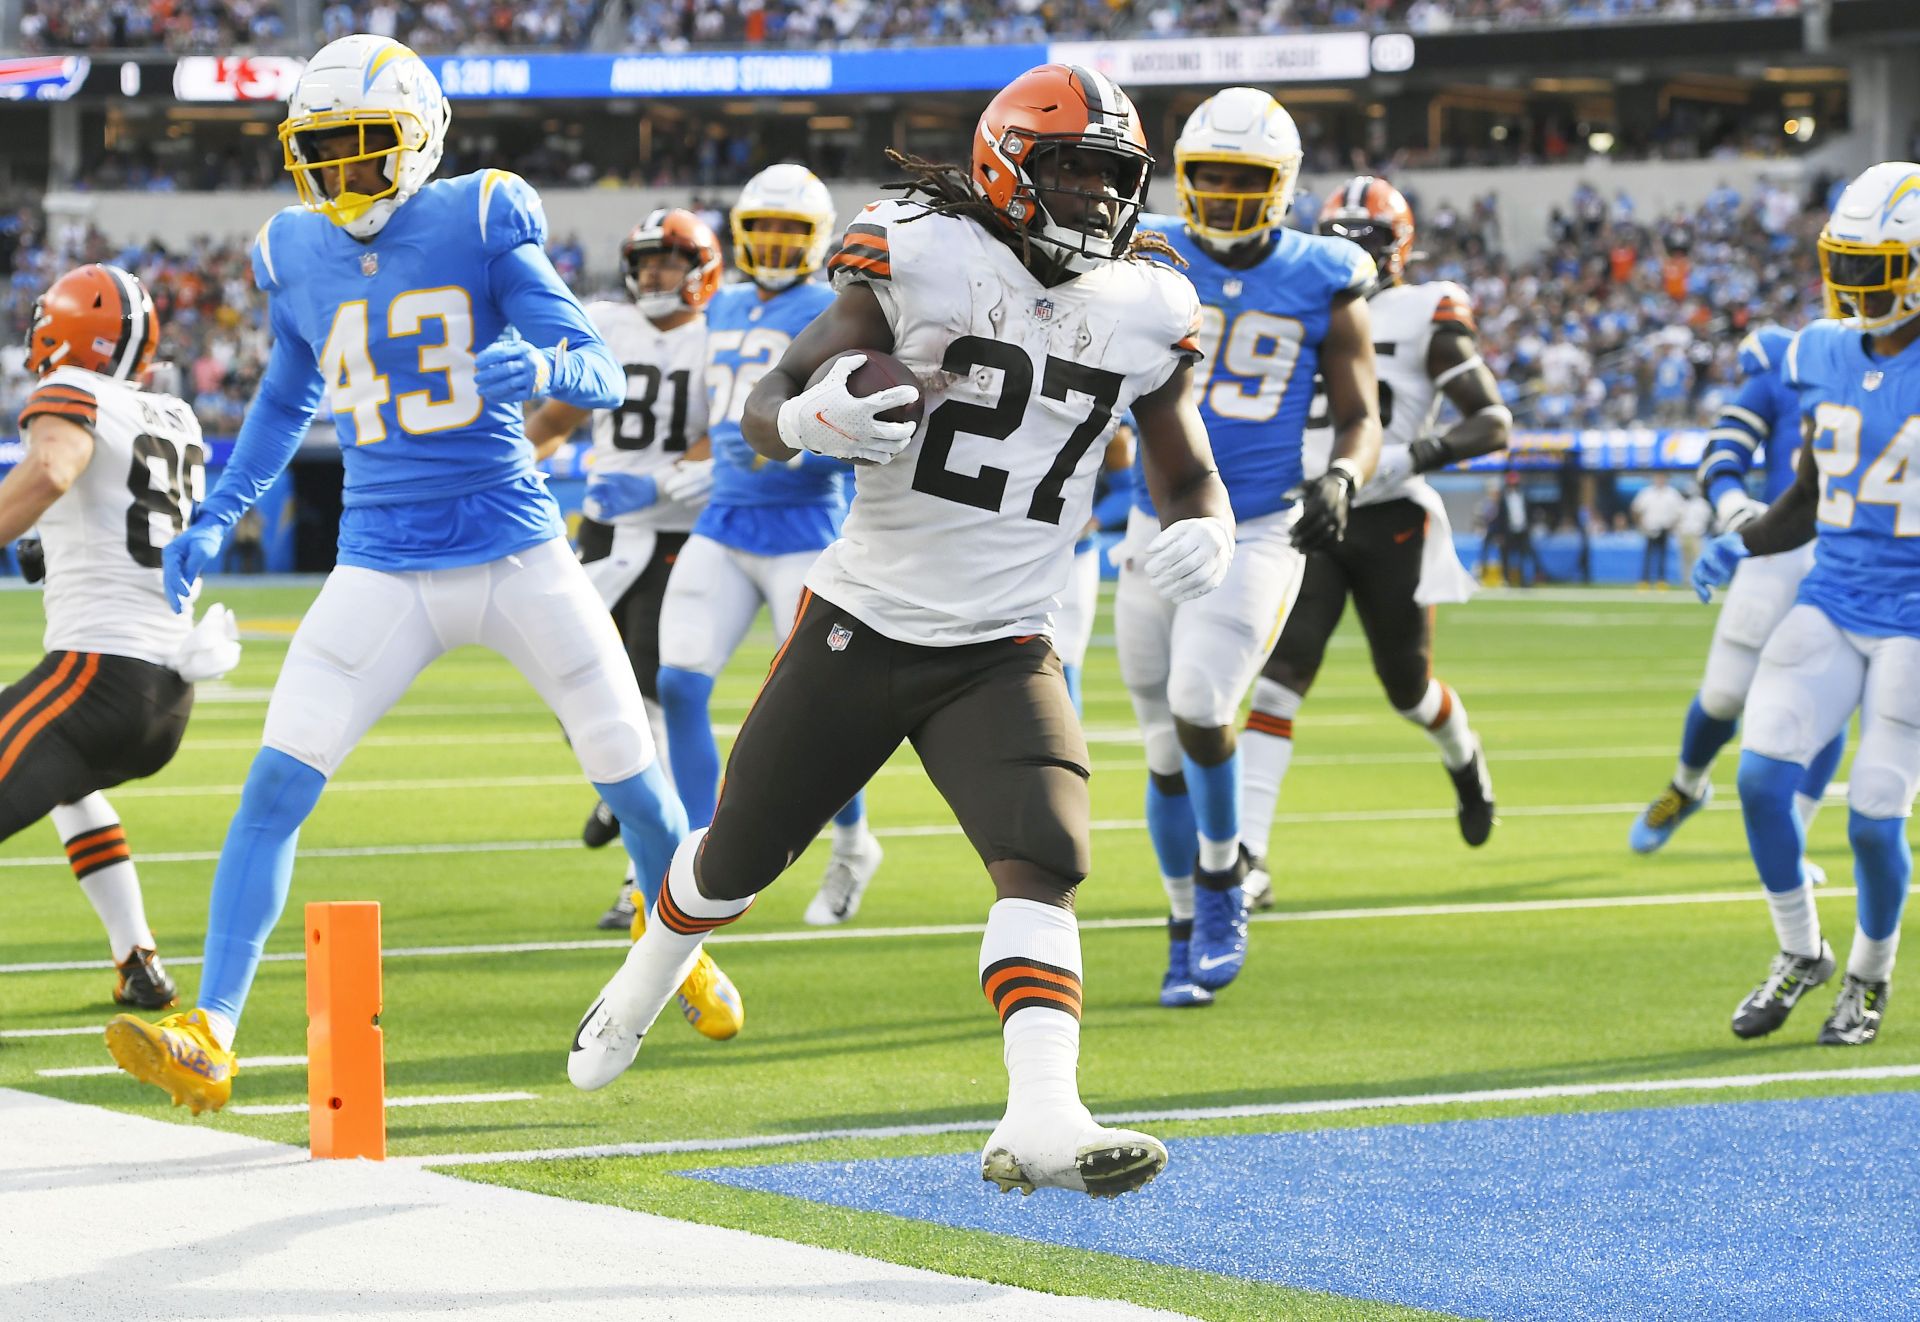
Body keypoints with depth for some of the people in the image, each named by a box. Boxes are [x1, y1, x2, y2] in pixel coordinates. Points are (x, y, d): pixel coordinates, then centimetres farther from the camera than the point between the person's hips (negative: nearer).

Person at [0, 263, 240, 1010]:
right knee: (69, 781, 36)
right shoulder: (176, 420, 17)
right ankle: (140, 968, 30)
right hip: (174, 696, 8)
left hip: (100, 666, -8)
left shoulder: (71, 393, -4)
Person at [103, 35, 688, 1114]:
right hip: (385, 569, 2)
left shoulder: (481, 225, -8)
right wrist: (217, 519, 14)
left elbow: (602, 377, -9)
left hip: (520, 555, -2)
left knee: (633, 778, 8)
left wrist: (537, 365, -32)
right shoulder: (298, 256, 3)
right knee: (277, 785, -13)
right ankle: (210, 1036, -14)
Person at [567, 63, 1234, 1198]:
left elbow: (1187, 475, 11)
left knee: (1042, 862, -22)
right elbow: (766, 412, -10)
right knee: (741, 854, 14)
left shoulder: (1148, 316, 0)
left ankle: (1043, 1122, -33)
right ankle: (642, 988, 46)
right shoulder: (923, 262, -12)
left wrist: (1206, 532, -14)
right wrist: (812, 418, -36)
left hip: (1000, 654, 2)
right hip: (861, 626, -2)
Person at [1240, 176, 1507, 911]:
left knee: (1407, 686, 12)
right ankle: (1248, 858, -20)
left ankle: (1464, 759, 49)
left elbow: (1493, 422, -10)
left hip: (1392, 524, -3)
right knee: (1279, 676, -14)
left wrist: (1418, 454, -24)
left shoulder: (1426, 315, -4)